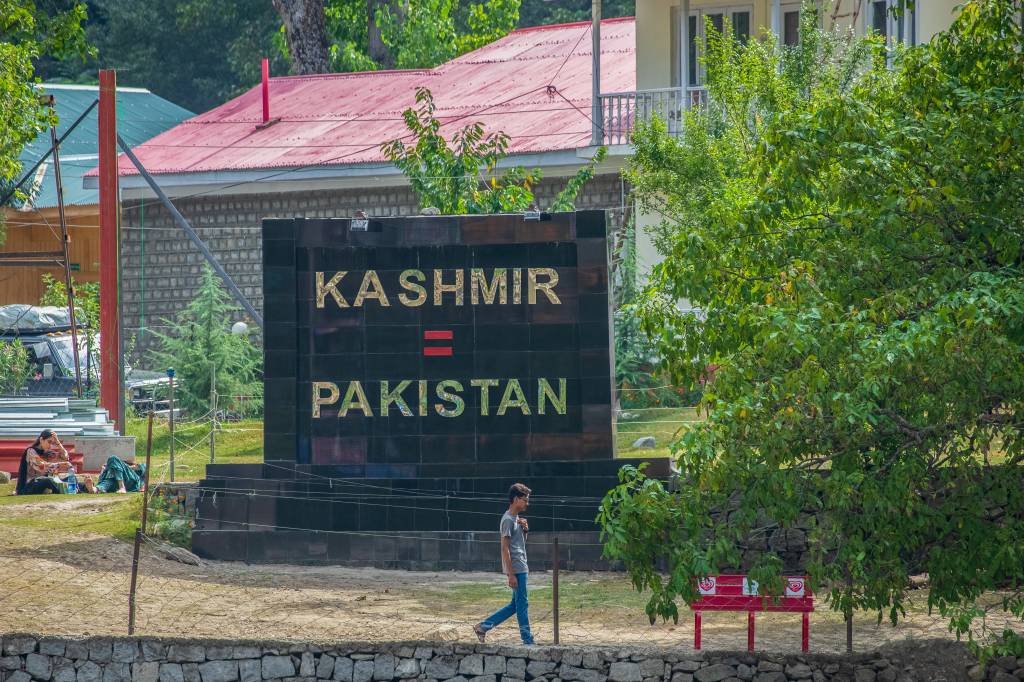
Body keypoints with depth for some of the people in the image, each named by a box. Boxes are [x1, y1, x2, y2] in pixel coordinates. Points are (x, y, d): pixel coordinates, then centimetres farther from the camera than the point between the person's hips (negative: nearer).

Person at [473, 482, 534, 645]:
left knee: (516, 604, 12)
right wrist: (511, 575, -20)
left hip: (521, 567, 10)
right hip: (516, 569, -10)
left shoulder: (517, 519, 15)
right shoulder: (508, 520, -13)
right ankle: (528, 641, -1)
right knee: (522, 604, -5)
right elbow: (505, 548, -17)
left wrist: (525, 530, 3)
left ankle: (483, 626, 15)